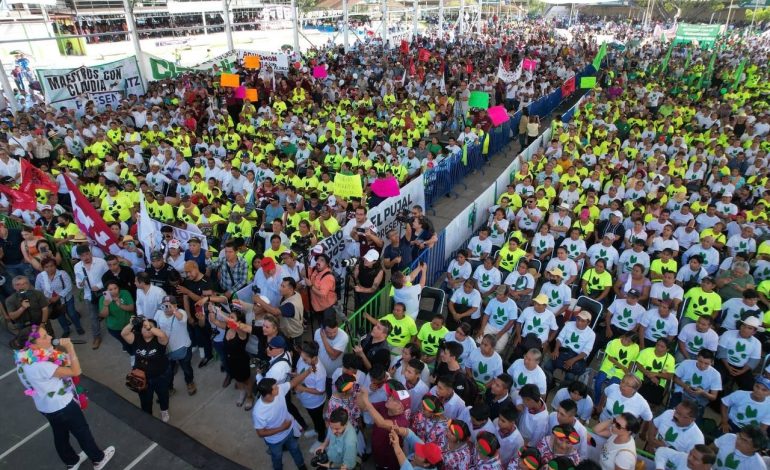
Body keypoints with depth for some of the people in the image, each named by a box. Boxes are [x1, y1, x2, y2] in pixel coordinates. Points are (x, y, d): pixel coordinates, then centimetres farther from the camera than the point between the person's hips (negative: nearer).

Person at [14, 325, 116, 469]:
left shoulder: (26, 358, -10)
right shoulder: (40, 366, -38)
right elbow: (76, 371, -34)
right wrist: (70, 347, -31)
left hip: (46, 406, 8)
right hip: (61, 406, -8)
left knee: (60, 434, 28)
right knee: (82, 432, 15)